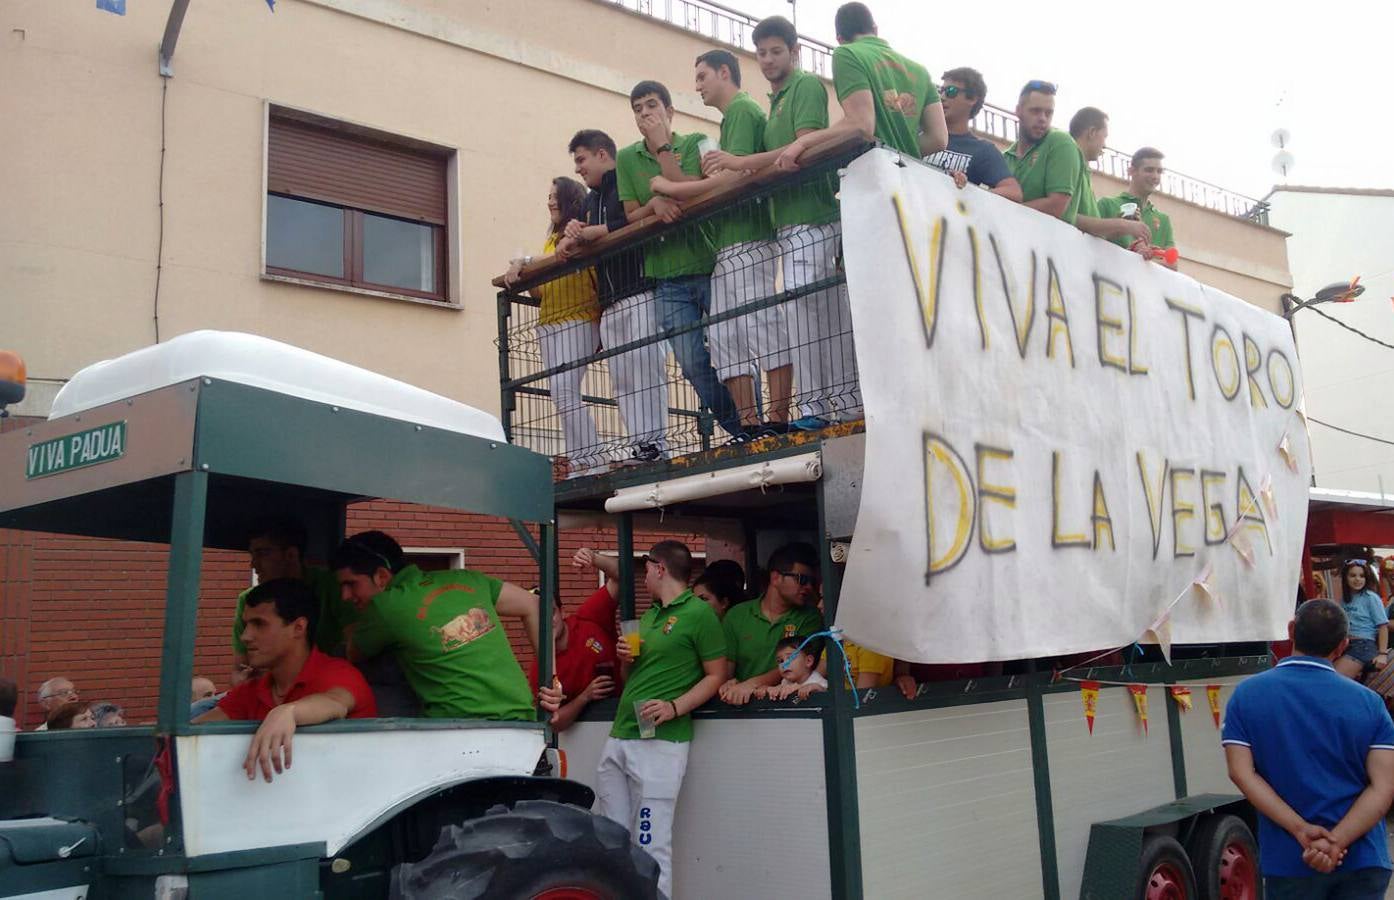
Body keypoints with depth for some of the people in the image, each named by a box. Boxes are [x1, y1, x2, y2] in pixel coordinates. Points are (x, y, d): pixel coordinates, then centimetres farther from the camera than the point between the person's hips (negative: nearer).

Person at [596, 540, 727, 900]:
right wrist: (625, 660, 6)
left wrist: (675, 708, -18)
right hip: (617, 739, 8)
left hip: (660, 744, -8)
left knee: (650, 847, -6)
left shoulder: (699, 613, -4)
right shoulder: (647, 616, 20)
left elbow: (716, 676, -6)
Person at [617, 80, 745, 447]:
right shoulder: (627, 159, 12)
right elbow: (631, 216, 8)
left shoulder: (695, 143, 3)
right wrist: (654, 203, -12)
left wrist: (661, 146, -10)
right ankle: (739, 434, 8)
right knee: (694, 364, -4)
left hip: (710, 267, -2)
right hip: (668, 280, 3)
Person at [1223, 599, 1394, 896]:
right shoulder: (1369, 702, -2)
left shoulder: (1246, 695, -3)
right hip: (1363, 861, 0)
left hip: (1288, 860, 0)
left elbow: (1241, 772, -11)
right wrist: (1336, 842, -16)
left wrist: (1301, 830, -15)